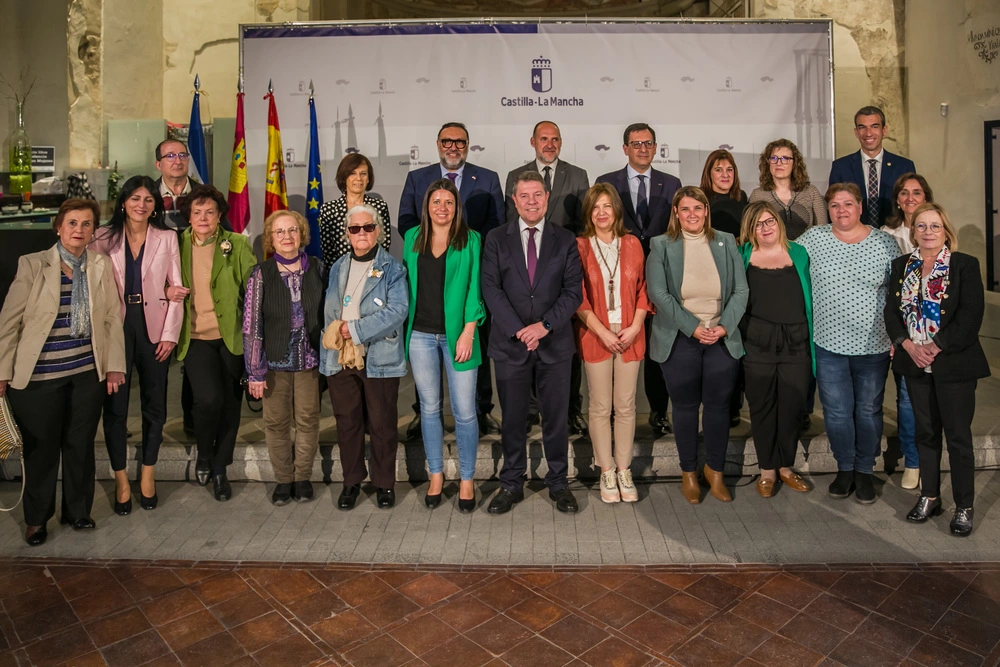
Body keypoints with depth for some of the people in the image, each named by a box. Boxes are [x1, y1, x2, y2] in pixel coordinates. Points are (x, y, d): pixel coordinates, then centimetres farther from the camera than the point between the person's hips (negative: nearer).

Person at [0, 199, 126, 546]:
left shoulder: (102, 266, 2)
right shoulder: (32, 265, -6)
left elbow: (112, 318, 3)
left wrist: (114, 366, 1)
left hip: (88, 374, 2)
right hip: (39, 375, -2)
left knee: (81, 445, 13)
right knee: (41, 448, 10)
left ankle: (78, 510, 31)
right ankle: (36, 518, 29)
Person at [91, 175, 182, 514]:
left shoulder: (167, 238, 4)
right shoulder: (104, 238, 4)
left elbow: (176, 289, 1)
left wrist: (170, 333, -5)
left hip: (154, 329, 1)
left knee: (154, 403, 7)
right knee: (114, 405, 3)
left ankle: (148, 474, 22)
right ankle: (121, 479, 16)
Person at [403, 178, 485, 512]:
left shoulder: (471, 240, 0)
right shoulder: (413, 238, 9)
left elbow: (474, 288, -4)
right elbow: (408, 283, 12)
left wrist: (468, 331, -11)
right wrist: (405, 326, 5)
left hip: (457, 334, -3)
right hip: (421, 335, 3)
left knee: (464, 411, 0)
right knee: (429, 408, 12)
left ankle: (466, 480, 16)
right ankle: (436, 475, 26)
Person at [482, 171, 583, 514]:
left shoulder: (566, 240, 6)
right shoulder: (496, 239, 4)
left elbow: (573, 291, -1)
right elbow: (491, 289, -3)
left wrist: (545, 325, -13)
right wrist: (518, 330, -13)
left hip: (555, 342, 0)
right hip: (511, 343, 0)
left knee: (556, 416, 8)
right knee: (513, 418, 8)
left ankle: (558, 483, 23)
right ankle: (512, 483, 22)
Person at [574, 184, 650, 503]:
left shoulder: (632, 244, 7)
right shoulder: (580, 246, -1)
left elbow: (643, 289, 8)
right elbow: (577, 297, -4)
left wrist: (635, 327, -6)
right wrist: (603, 332, -11)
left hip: (629, 335, 2)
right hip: (595, 336, -2)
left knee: (626, 406, 7)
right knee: (600, 407, 5)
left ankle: (624, 471, 19)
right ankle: (607, 472, 18)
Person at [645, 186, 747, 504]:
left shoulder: (726, 243, 5)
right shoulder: (661, 246, -2)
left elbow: (740, 290, 2)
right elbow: (658, 293, -11)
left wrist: (724, 327, -12)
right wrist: (694, 327, -16)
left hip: (722, 339, 2)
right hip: (679, 340, -2)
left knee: (718, 405, 9)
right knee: (685, 407, 8)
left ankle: (715, 470, 27)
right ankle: (688, 472, 25)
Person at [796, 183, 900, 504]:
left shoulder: (885, 243, 0)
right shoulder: (812, 238, -1)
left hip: (873, 346, 0)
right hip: (829, 344, 0)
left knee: (868, 411, 11)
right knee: (836, 412, 8)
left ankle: (864, 471, 27)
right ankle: (845, 468, 26)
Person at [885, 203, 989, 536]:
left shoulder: (965, 265, -5)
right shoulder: (901, 266, 8)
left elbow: (970, 315, -13)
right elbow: (891, 311, 4)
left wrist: (937, 347, -18)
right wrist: (909, 345, -10)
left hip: (954, 363, -4)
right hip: (915, 363, 4)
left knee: (958, 435, 2)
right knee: (926, 432, 14)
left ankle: (964, 507, 15)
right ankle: (929, 496, 26)